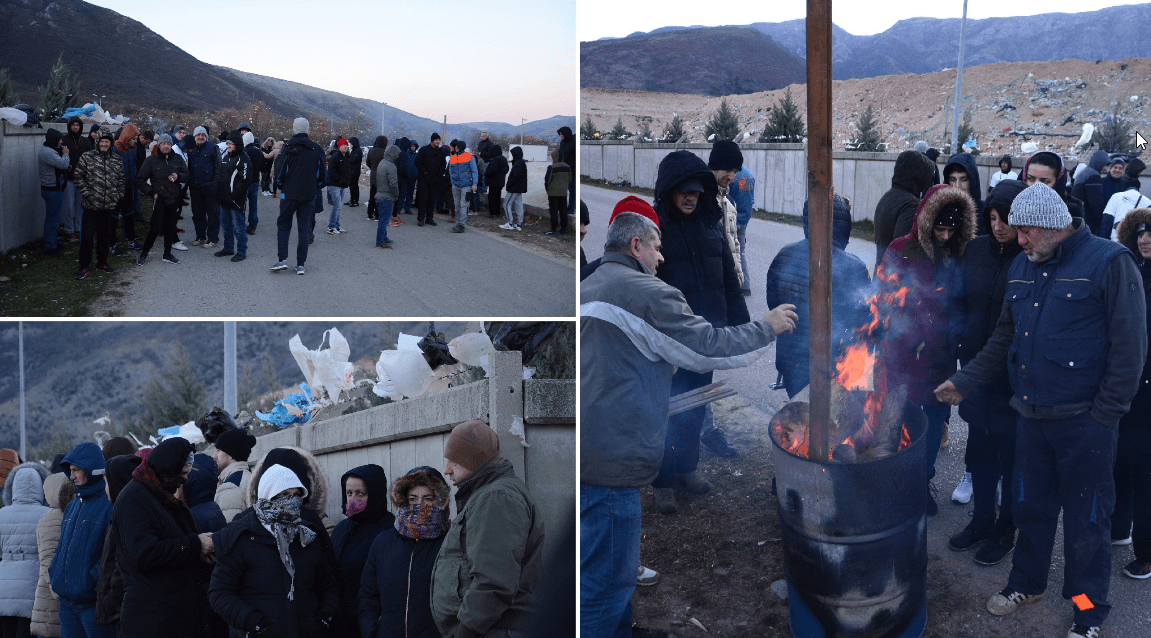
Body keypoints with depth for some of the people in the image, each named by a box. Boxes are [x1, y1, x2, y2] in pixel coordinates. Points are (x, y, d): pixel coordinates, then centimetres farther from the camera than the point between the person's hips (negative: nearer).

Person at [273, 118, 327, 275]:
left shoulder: (287, 148, -7)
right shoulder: (317, 149, 2)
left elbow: (279, 172, -5)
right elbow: (322, 174, 7)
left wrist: (280, 186, 14)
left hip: (289, 194, -2)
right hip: (309, 195, 2)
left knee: (283, 225, 11)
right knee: (304, 229, 6)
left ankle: (282, 259, 1)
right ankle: (300, 264, 5)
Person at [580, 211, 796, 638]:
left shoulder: (585, 289, 19)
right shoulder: (645, 291, -9)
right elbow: (707, 348, -9)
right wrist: (767, 327, 5)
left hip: (587, 454, 10)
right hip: (612, 459, -10)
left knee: (612, 574, 21)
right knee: (606, 583, -3)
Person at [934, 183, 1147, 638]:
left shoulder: (1109, 262, -11)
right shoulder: (1022, 268, 10)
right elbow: (1005, 337, 19)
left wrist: (1106, 413, -14)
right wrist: (964, 381, 12)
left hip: (1084, 422, -6)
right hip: (1031, 414, 6)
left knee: (1086, 516, 6)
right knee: (1031, 505, 18)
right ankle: (1026, 583, 38)